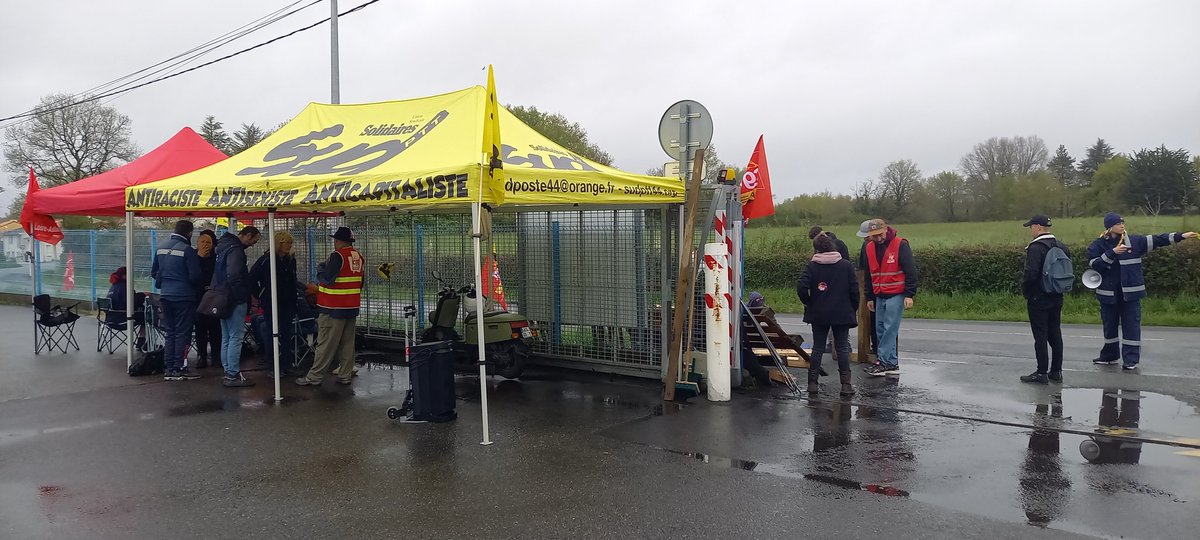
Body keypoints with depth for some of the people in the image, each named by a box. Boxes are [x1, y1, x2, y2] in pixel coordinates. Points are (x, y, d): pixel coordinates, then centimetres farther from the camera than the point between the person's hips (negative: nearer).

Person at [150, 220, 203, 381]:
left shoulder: (161, 248, 7)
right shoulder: (187, 250, -14)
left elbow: (154, 272, 14)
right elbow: (194, 276, -15)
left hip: (166, 295, 6)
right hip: (184, 297, -6)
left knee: (169, 332, 13)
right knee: (183, 333, 0)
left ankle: (169, 368, 14)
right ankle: (179, 369, 0)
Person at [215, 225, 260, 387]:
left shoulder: (225, 247, 16)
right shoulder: (235, 250, -16)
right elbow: (234, 277, -25)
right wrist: (247, 297, -15)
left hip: (223, 300, 10)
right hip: (235, 301, -10)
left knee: (226, 338, 13)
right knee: (235, 338, -6)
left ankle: (228, 373, 19)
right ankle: (233, 375, -5)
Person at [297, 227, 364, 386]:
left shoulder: (337, 256, -15)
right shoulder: (359, 257, 9)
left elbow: (327, 279, -18)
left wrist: (320, 268, -1)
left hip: (333, 308, -8)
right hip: (352, 307, 8)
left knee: (326, 344, -4)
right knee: (347, 343, 10)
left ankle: (314, 377, 2)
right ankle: (345, 376, 13)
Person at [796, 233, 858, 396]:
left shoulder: (812, 266, -6)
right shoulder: (846, 265, -3)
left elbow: (801, 287, -15)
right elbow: (854, 290, -4)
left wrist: (808, 303, 2)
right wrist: (854, 309, 9)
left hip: (818, 315, 0)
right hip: (842, 314, 0)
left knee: (818, 348, 7)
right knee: (842, 348, 7)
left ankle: (813, 384, 8)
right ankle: (846, 384, 5)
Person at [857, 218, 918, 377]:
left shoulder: (900, 245, -9)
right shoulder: (869, 248, 8)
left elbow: (911, 271, -9)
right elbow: (868, 275, 17)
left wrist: (909, 295, -12)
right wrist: (869, 297, 16)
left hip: (896, 295, -7)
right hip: (879, 296, 7)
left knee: (890, 329, -10)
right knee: (880, 329, 6)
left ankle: (885, 362, -8)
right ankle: (892, 363, 11)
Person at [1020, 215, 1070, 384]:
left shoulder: (1036, 248, -18)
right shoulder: (1061, 247, 8)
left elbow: (1031, 273, -24)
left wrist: (1025, 291, -8)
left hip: (1038, 299, -8)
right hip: (1056, 298, 8)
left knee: (1040, 336, -2)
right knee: (1055, 334, 13)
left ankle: (1042, 373, 1)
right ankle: (1056, 371, 18)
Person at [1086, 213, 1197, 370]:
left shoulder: (1134, 241, 2)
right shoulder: (1098, 245, -2)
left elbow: (1156, 240, 1)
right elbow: (1094, 264, -13)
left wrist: (1180, 236, -5)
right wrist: (1112, 253, -21)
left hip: (1130, 292, 0)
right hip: (1109, 293, 0)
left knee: (1131, 325, -1)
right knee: (1109, 325, 11)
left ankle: (1131, 359, 4)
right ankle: (1109, 356, 25)